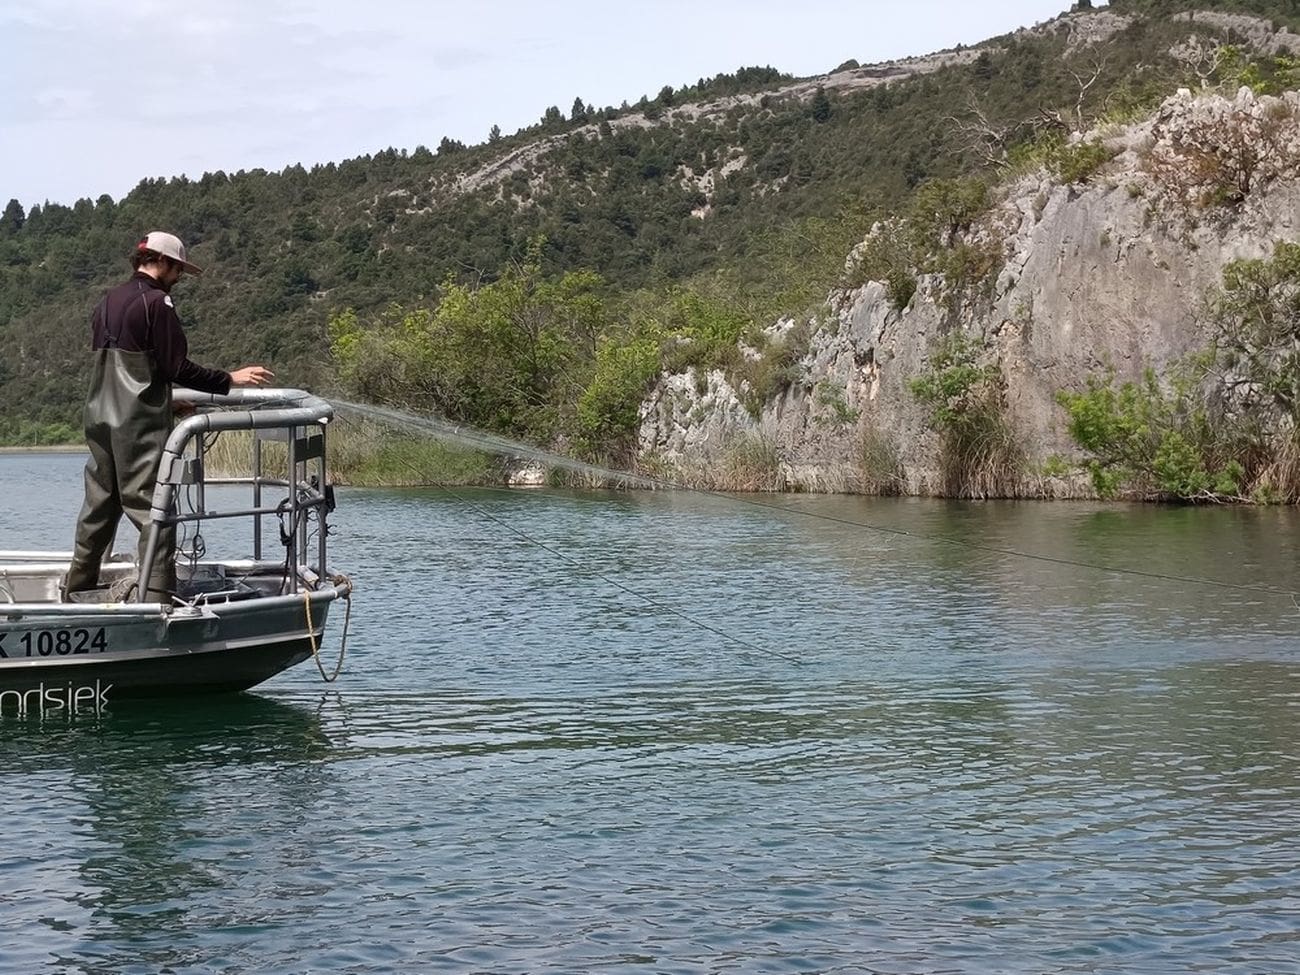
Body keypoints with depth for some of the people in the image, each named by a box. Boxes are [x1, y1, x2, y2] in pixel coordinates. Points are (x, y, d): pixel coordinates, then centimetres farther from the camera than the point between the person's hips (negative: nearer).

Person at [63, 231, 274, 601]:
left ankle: (76, 588, 23)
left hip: (99, 418, 8)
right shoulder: (156, 303, -11)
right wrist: (230, 379, -8)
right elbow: (177, 367, -15)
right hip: (140, 423, -8)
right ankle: (157, 595, -12)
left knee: (100, 504, 16)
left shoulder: (108, 301, 15)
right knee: (151, 507, -8)